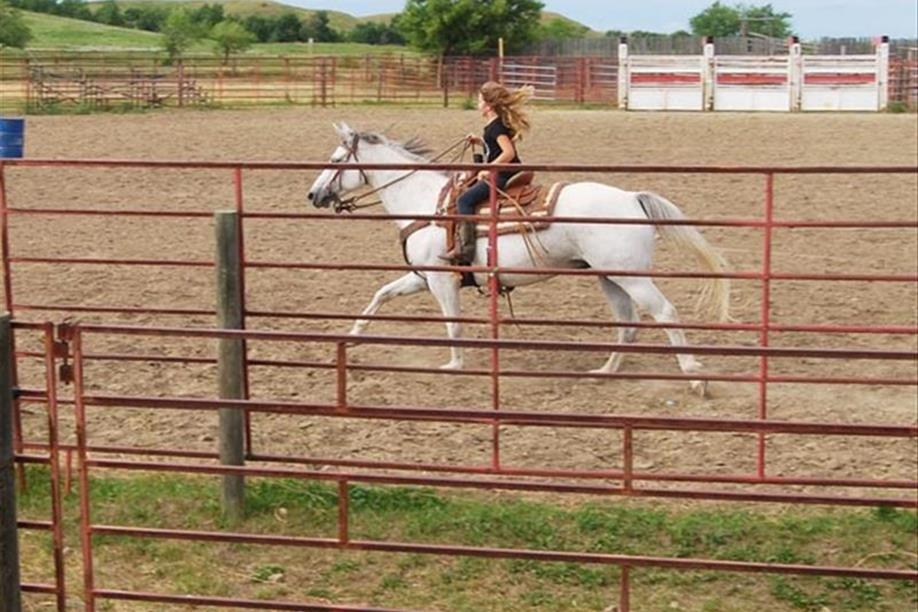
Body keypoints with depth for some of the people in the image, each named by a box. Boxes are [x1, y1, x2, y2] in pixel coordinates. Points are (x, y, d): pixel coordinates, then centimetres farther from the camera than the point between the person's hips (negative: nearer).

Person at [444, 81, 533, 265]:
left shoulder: (495, 126, -16)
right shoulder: (500, 123, 14)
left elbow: (509, 152, -26)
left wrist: (488, 169, -28)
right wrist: (480, 141, 21)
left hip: (502, 176, -11)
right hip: (500, 174, 11)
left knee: (465, 200, -16)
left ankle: (465, 247, -23)